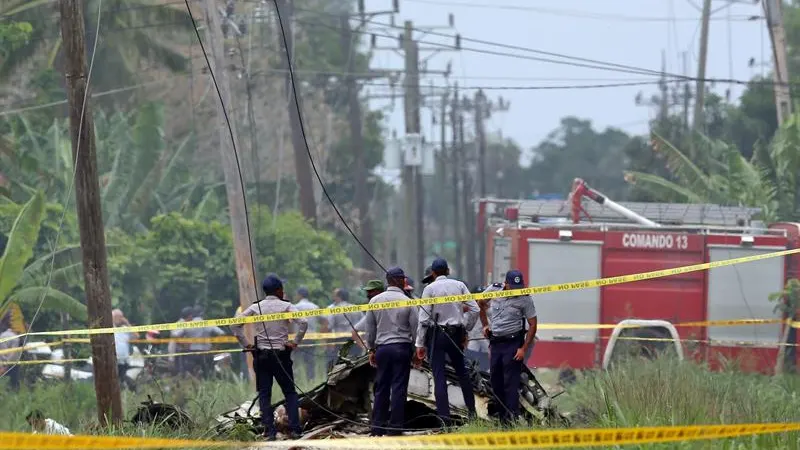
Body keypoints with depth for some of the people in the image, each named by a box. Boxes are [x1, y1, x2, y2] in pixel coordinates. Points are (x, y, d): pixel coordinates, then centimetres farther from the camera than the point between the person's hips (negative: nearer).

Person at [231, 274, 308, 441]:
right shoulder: (286, 306, -3)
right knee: (289, 392, 9)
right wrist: (296, 342, -6)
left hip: (261, 355, 1)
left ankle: (269, 431, -4)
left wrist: (245, 344, 2)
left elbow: (235, 324, -3)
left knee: (264, 394, 5)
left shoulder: (256, 307, 2)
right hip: (281, 355, -1)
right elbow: (303, 322, -16)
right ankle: (294, 429, -2)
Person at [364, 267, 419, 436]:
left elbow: (370, 328, 9)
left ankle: (378, 427, 10)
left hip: (382, 347, 3)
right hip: (402, 346, -3)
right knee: (399, 388, -1)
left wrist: (371, 349, 17)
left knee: (381, 388, 10)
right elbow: (415, 327, -3)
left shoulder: (375, 301, 4)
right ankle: (395, 427, -3)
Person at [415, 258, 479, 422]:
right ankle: (471, 409, 21)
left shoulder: (430, 288, -7)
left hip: (436, 334, -4)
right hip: (456, 333, 4)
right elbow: (474, 309, 1)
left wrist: (420, 343, -6)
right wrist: (465, 328, 14)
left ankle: (444, 414, -9)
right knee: (462, 371, 18)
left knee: (439, 376, -3)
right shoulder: (459, 285, 3)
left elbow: (424, 317, -9)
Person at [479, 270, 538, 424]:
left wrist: (524, 349, -12)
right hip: (495, 343, 5)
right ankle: (502, 417, 20)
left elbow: (532, 325, -6)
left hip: (512, 343, -5)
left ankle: (512, 419, -11)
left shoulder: (524, 299, -8)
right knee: (495, 382, 10)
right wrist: (485, 325, 14)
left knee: (511, 383, -10)